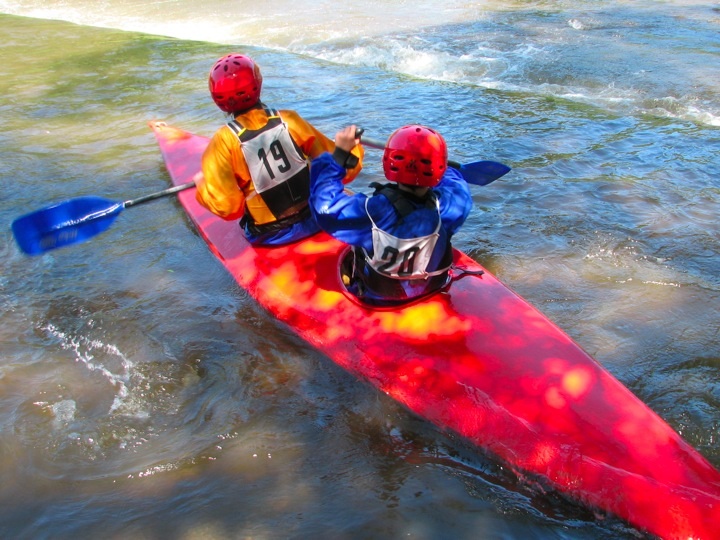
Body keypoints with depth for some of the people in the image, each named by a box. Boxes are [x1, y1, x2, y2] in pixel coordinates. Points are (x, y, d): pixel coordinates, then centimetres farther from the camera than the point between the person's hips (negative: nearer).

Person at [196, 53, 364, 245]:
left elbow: (227, 207, -18)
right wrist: (351, 152, 18)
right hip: (314, 219, 1)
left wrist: (201, 185, 2)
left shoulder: (224, 141, -16)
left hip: (269, 237, -1)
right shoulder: (288, 120, -10)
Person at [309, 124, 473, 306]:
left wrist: (339, 154, -16)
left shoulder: (373, 211, -37)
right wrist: (431, 156, 14)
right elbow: (456, 182, -4)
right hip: (433, 290, 2)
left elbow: (324, 204, -23)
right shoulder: (449, 205, -29)